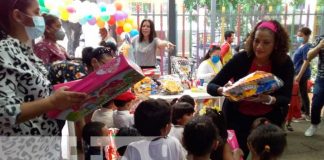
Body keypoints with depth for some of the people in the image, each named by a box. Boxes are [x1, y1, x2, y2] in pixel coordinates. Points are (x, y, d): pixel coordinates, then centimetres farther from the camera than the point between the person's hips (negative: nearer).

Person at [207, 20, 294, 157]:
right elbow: (211, 86, -16)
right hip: (238, 117, -1)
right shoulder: (241, 58, -19)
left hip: (269, 119, 2)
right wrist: (223, 90, -39)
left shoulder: (284, 63, -14)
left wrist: (268, 99, -33)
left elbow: (286, 98, -11)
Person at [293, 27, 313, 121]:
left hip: (302, 74, -9)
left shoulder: (306, 47, -18)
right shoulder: (301, 46, 10)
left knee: (303, 93, 0)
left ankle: (307, 114, 11)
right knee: (301, 93, 18)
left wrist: (299, 75, -24)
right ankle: (303, 110, 31)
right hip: (299, 72, 9)